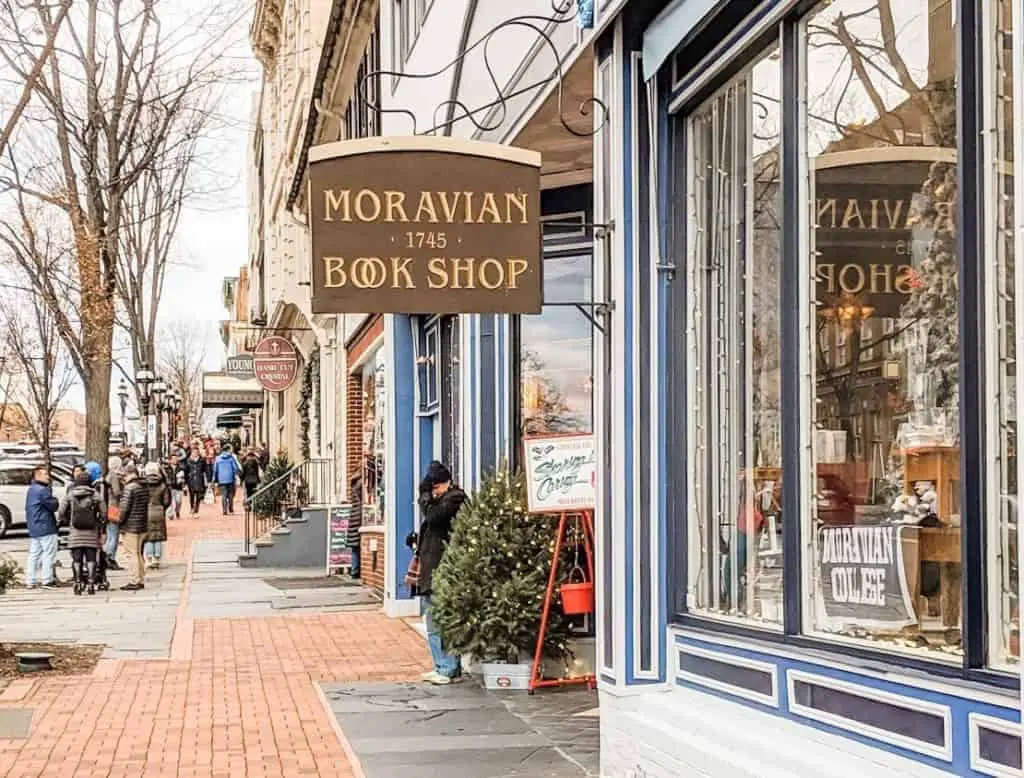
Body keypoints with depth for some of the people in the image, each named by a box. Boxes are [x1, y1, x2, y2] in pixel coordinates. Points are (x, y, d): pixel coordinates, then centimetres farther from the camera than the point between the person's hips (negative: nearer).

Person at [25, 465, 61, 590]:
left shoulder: (31, 490, 16)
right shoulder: (43, 490, -16)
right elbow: (53, 506, -14)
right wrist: (55, 500, 4)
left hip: (33, 528, 10)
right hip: (46, 528, -10)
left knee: (33, 554, 11)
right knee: (49, 554, -5)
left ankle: (30, 581, 11)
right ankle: (47, 580, -7)